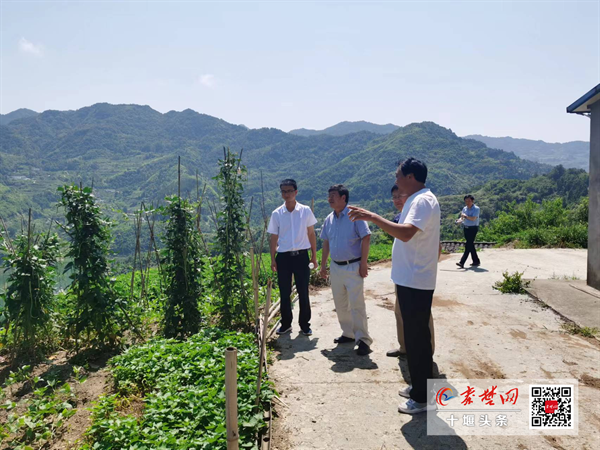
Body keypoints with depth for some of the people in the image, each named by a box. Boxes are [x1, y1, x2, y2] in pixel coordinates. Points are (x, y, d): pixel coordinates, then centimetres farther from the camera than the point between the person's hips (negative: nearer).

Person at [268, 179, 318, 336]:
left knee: (303, 292, 4)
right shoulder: (276, 214, 1)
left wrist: (314, 255, 4)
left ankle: (305, 324, 18)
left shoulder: (305, 211, -1)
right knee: (284, 293, 9)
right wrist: (272, 259, 2)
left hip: (301, 256, -1)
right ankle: (286, 324, 22)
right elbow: (273, 238, 5)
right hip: (283, 257, 1)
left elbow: (311, 234, 5)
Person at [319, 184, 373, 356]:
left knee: (356, 305, -6)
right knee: (340, 305, 14)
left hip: (353, 267, -7)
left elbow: (366, 239, -13)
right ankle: (348, 333, 29)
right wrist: (323, 265, 14)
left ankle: (363, 340, 2)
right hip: (335, 267, 7)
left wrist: (363, 264, -17)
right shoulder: (329, 219, 8)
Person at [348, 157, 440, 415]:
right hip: (410, 280, 10)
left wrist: (372, 217, -32)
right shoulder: (416, 200, 15)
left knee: (417, 338, -1)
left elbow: (406, 233, -34)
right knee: (414, 336, 18)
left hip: (415, 282, -10)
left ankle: (422, 398, 12)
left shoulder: (423, 201, -18)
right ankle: (418, 387, 32)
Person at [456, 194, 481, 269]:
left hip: (473, 228, -7)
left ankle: (462, 262, -15)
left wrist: (465, 216, -17)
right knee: (470, 245, 12)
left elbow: (473, 218, -21)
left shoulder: (476, 208, -9)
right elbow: (462, 217, 9)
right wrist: (460, 220, -12)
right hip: (466, 228, 7)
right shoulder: (465, 209, 11)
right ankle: (476, 261, 24)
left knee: (468, 245, -11)